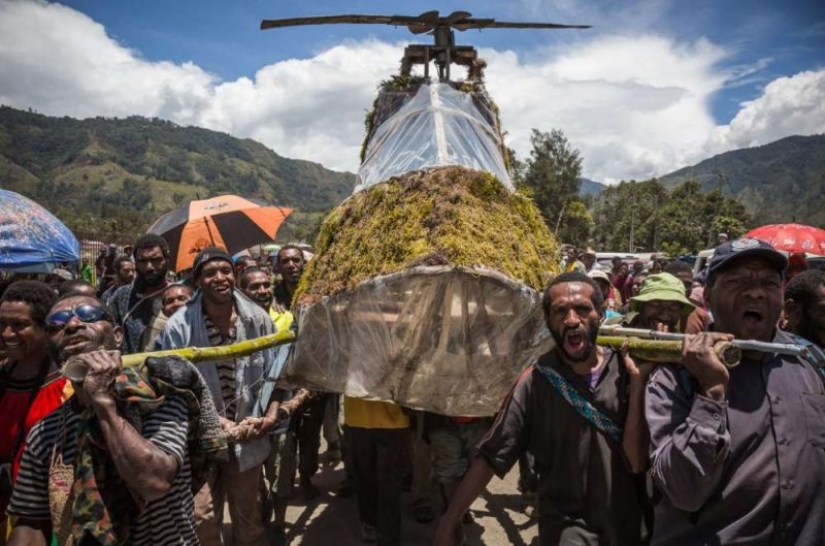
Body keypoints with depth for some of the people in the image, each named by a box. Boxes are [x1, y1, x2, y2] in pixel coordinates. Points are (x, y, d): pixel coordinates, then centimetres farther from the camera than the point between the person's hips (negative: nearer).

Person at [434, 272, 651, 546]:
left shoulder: (626, 370, -10)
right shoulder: (535, 382, -14)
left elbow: (637, 462, -13)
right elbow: (491, 456, -12)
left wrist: (637, 384, -21)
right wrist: (449, 521, -13)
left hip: (628, 523, 2)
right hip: (566, 524, -2)